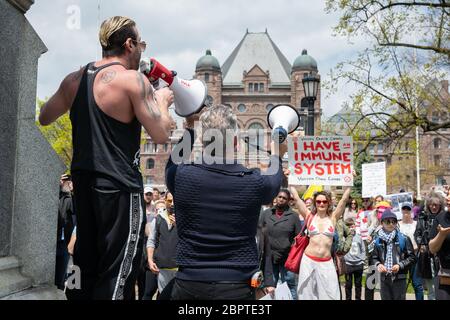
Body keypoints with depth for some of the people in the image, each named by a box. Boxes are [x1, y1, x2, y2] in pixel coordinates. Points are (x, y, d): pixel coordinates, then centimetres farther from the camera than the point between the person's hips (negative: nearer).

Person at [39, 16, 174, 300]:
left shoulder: (74, 79, 7)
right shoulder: (133, 80, -12)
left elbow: (44, 118, 19)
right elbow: (161, 134, -14)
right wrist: (162, 100, 4)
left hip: (83, 181, 7)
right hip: (120, 186, -7)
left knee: (85, 263, 19)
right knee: (118, 271, 1)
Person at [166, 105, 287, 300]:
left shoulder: (182, 177, -9)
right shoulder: (254, 182, -10)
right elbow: (273, 182, 16)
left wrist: (188, 128, 23)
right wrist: (277, 156, 34)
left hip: (189, 284, 2)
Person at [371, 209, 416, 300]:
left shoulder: (403, 239, -2)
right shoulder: (378, 240, 7)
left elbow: (412, 257, 0)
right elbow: (374, 257, 12)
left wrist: (400, 265, -13)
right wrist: (378, 264, -8)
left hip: (399, 278, -3)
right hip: (384, 278, 3)